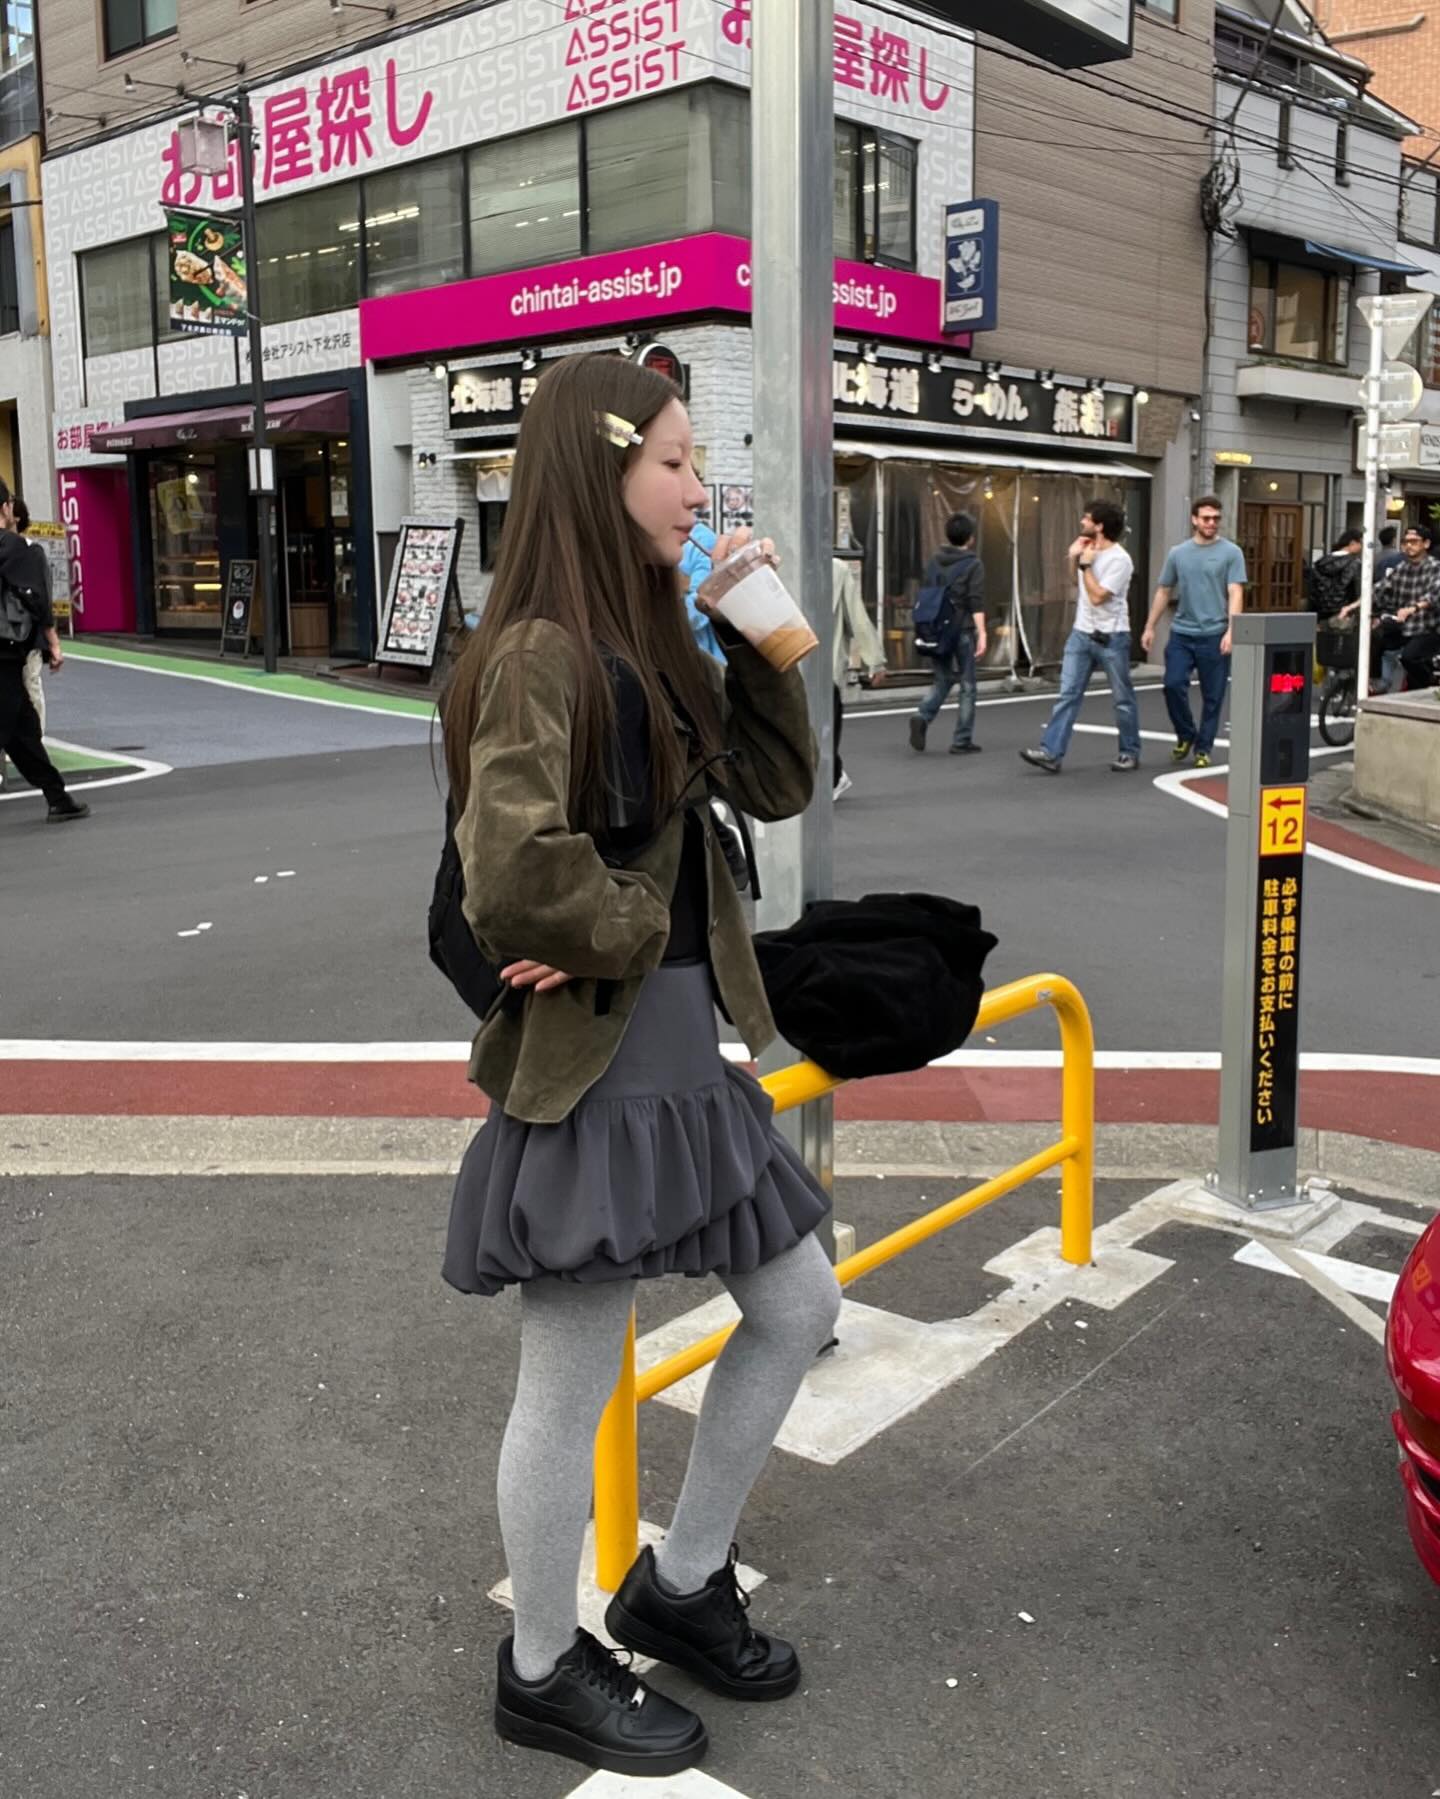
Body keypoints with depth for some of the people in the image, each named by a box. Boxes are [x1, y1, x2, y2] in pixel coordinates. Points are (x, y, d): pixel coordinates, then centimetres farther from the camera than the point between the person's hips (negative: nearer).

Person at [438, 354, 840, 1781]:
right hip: (588, 1073, -9)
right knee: (571, 1390, 7)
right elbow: (511, 880, -31)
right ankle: (543, 1672, 32)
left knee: (798, 1312, 19)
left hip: (683, 1051, 10)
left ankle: (681, 1586, 37)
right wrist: (636, 928, -14)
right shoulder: (539, 656, -18)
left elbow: (776, 786, 13)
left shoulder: (649, 643, 10)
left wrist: (752, 638, 2)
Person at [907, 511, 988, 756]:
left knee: (943, 680, 16)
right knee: (967, 685, 5)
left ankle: (922, 716, -11)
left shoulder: (934, 562, 9)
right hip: (962, 631, -5)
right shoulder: (973, 564, -6)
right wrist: (982, 633, -16)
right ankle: (962, 741, 7)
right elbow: (976, 603, -14)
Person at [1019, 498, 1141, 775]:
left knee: (1122, 699, 6)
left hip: (1111, 638, -7)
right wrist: (1074, 559, 8)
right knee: (1068, 694, -1)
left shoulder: (1119, 559, -16)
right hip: (1081, 634, 7)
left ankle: (1130, 753, 19)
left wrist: (1085, 565, -15)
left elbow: (1097, 596, -23)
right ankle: (1051, 753, -6)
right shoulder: (1087, 550, 8)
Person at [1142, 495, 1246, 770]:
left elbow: (1236, 594, -8)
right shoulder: (1178, 553, 10)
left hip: (1214, 636, -2)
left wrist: (1231, 630, -19)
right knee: (1173, 685, -8)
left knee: (1212, 696, 3)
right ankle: (1185, 734, 15)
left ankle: (1203, 748, 15)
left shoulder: (1231, 552, -1)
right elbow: (1163, 592, 16)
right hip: (1181, 634, 2)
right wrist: (1150, 627, 12)